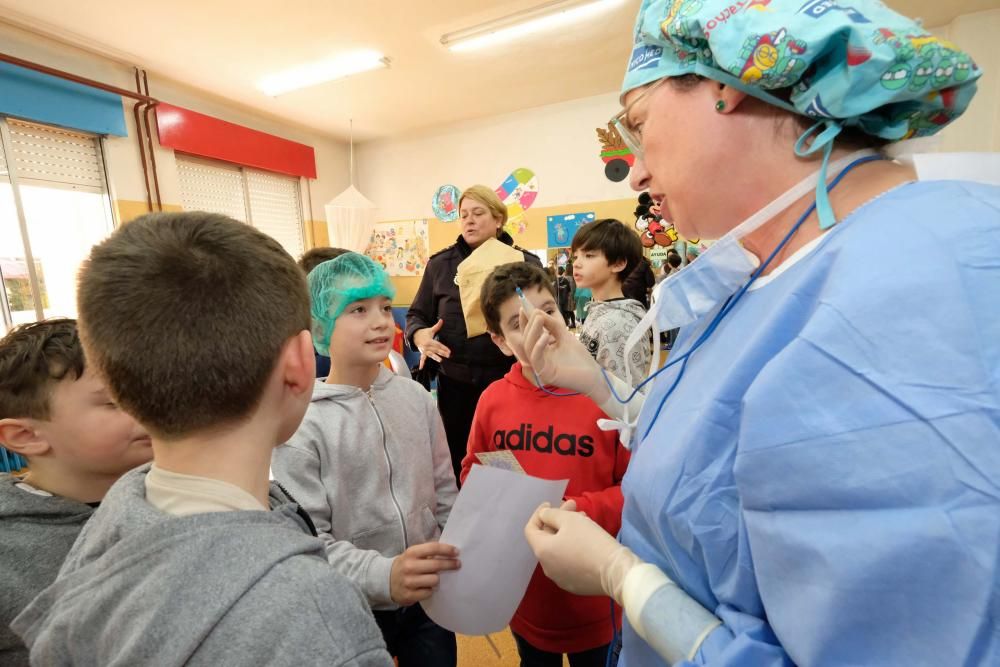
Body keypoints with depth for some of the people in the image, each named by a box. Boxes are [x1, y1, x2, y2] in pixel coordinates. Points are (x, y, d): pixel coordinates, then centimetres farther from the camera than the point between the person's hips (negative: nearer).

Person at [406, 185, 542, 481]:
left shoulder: (526, 263, 1)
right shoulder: (440, 264, 6)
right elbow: (417, 315, 11)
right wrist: (419, 335, -11)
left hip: (508, 380, -1)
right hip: (455, 381, 2)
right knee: (458, 460, 14)